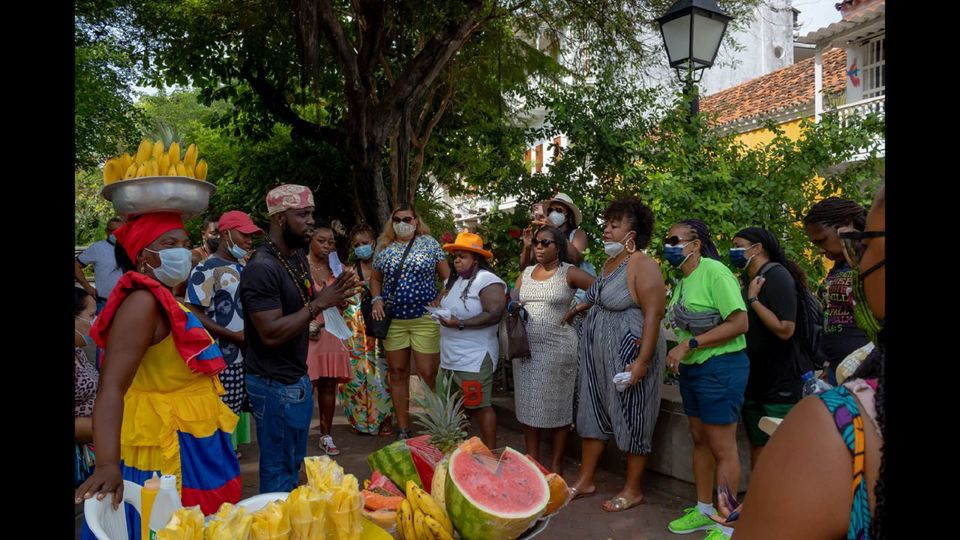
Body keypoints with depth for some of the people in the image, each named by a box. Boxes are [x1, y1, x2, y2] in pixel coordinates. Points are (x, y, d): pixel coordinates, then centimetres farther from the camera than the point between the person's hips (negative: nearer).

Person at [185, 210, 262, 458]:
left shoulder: (244, 268, 13)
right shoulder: (206, 270, -10)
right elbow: (194, 316, -16)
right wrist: (235, 335, -17)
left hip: (244, 357, 7)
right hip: (219, 361, -7)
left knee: (233, 416, 15)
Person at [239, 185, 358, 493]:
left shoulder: (298, 255, 6)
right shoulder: (262, 268, -23)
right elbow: (271, 333, -27)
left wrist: (332, 296, -3)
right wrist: (319, 304, -26)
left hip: (298, 378, 9)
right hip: (274, 384, -9)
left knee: (294, 463, 22)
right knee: (279, 468, 7)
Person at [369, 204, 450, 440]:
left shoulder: (429, 243, 2)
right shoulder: (383, 248, 9)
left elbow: (448, 278, 3)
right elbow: (375, 279, 19)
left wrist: (441, 300, -9)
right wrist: (377, 299, 2)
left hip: (425, 319, -3)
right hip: (393, 320, 3)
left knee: (429, 374, -6)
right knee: (398, 373, 9)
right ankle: (403, 429, 20)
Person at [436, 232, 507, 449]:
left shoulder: (487, 281, -13)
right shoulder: (453, 280, 16)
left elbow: (494, 315, -21)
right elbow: (447, 306, 28)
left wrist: (460, 324, -23)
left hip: (474, 358, -9)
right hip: (451, 357, 9)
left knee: (480, 406, -3)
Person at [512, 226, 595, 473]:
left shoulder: (569, 273, -5)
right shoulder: (526, 273, 11)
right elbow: (512, 301, 13)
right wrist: (513, 307, -9)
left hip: (558, 348, -5)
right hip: (526, 348, 5)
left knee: (557, 407, 4)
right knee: (528, 406, 9)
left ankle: (556, 464, 17)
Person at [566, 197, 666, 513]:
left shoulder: (642, 266, -16)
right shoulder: (609, 262, 10)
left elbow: (653, 315, -21)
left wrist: (642, 361, -25)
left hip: (628, 355, -9)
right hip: (598, 355, 9)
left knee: (631, 419, 5)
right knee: (593, 414, 14)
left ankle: (633, 490, 21)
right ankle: (585, 481, 28)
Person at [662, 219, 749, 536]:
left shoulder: (714, 272, -17)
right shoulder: (682, 280, 9)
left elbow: (739, 323, -21)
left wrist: (689, 345, -21)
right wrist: (679, 353, 0)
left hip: (720, 367, -9)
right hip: (691, 368, 9)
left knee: (722, 447, 1)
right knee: (699, 440, 17)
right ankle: (704, 510, 31)